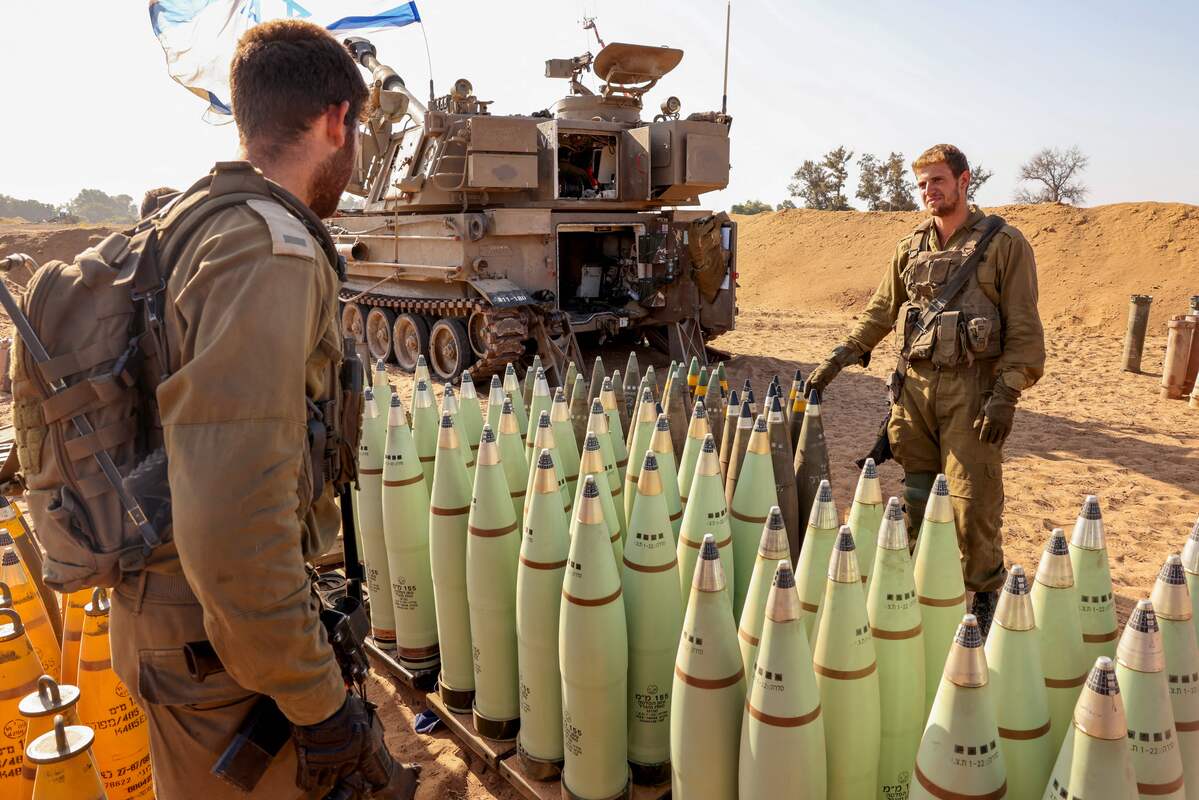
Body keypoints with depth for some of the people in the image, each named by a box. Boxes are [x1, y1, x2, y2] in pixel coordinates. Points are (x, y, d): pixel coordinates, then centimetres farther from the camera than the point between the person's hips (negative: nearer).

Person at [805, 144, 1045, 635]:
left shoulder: (1004, 244, -2)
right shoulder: (912, 247, 12)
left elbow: (1023, 330, -5)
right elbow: (882, 309, 18)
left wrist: (1007, 394, -12)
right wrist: (840, 357, 11)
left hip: (972, 387, -4)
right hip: (915, 384, 4)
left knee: (972, 499, -2)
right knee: (916, 494, 9)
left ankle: (983, 595, 17)